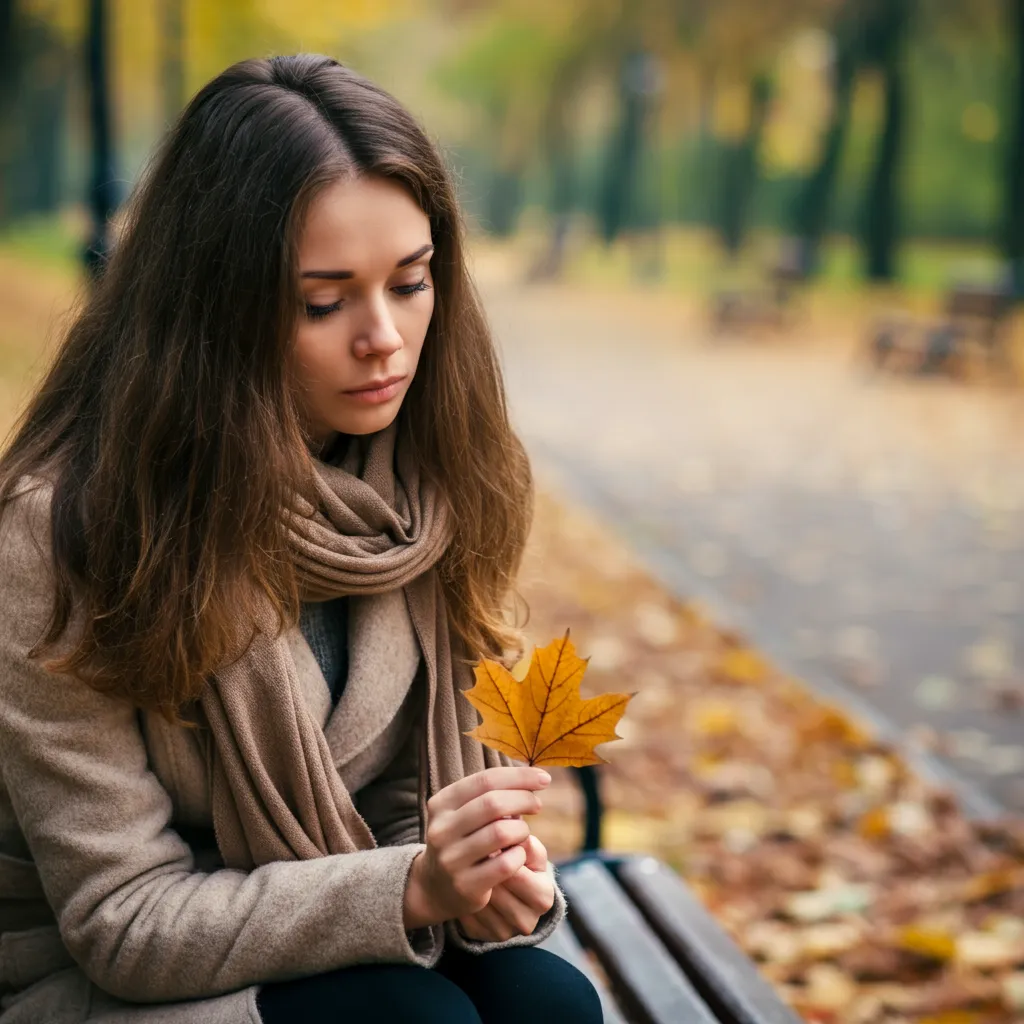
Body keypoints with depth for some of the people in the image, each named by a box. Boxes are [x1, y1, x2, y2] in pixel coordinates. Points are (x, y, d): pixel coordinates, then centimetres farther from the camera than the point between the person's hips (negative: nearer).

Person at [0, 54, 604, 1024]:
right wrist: (411, 887, -31)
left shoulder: (426, 487, -4)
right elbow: (122, 920, -19)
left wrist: (484, 870, -19)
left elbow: (416, 780, 5)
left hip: (357, 945, 5)